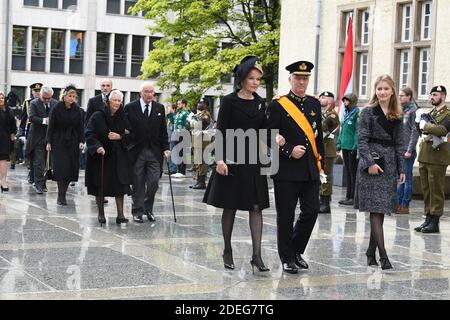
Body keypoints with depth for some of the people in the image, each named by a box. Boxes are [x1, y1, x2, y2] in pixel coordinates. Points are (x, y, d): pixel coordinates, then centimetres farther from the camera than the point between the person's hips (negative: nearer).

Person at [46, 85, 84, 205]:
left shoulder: (77, 110, 5)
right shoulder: (56, 109, -3)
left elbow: (80, 127, 6)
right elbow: (51, 126, -2)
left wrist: (81, 141, -5)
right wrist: (49, 142, -5)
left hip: (73, 143, 3)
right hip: (59, 142, -3)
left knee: (70, 169, -1)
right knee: (61, 168, -9)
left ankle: (63, 195, 7)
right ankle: (61, 196, -5)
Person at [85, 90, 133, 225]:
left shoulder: (123, 117, 5)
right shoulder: (98, 116, -5)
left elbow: (130, 135, 8)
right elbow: (89, 134, -11)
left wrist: (120, 137, -11)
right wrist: (97, 146, -27)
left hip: (118, 155, 2)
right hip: (100, 155, -2)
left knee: (120, 184, -6)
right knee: (100, 185, 3)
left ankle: (120, 214, -4)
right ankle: (101, 213, 16)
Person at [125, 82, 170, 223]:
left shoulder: (159, 108, 8)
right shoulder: (130, 107, 0)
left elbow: (163, 130, 9)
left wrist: (165, 148, 3)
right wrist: (126, 147, -5)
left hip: (154, 152, 2)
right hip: (136, 152, -2)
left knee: (154, 182, -4)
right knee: (138, 184, 3)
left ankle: (148, 208, 17)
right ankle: (137, 211, 13)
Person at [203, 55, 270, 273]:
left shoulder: (260, 103, 9)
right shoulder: (229, 101, -4)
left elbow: (262, 131, 14)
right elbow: (221, 132, -8)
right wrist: (220, 159, -17)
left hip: (254, 161, 4)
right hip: (232, 159, -4)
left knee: (256, 207, -3)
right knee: (230, 206, 6)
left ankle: (257, 255, -5)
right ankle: (227, 251, 19)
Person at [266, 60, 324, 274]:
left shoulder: (314, 104, 13)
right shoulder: (278, 105, -3)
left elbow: (318, 136, 17)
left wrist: (320, 165, 14)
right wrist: (289, 151, -16)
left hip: (310, 170, 5)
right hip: (286, 170, -5)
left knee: (311, 211, 4)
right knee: (286, 215, 2)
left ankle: (296, 251, 24)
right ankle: (287, 258, 14)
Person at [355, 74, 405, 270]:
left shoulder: (397, 116, 12)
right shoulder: (368, 112, -2)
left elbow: (399, 144, 14)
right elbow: (362, 140, -7)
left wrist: (401, 169, 10)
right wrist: (370, 162, -16)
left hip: (389, 165, 5)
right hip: (371, 164, -5)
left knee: (381, 211, 8)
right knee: (376, 210, -8)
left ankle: (371, 251, 18)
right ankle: (383, 255, -11)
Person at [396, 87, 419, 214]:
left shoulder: (413, 110, -8)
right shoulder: (401, 110, 15)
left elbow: (415, 131, -13)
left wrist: (409, 150, -17)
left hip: (407, 150, -8)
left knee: (407, 178, -3)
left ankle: (405, 206, 0)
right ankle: (398, 204, 16)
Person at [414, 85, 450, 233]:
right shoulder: (430, 113, 18)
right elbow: (420, 129, 15)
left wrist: (425, 125, -14)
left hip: (437, 156, -7)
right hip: (424, 156, 8)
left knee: (436, 190, -2)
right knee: (426, 189, 11)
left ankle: (435, 222, 2)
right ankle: (428, 218, 18)